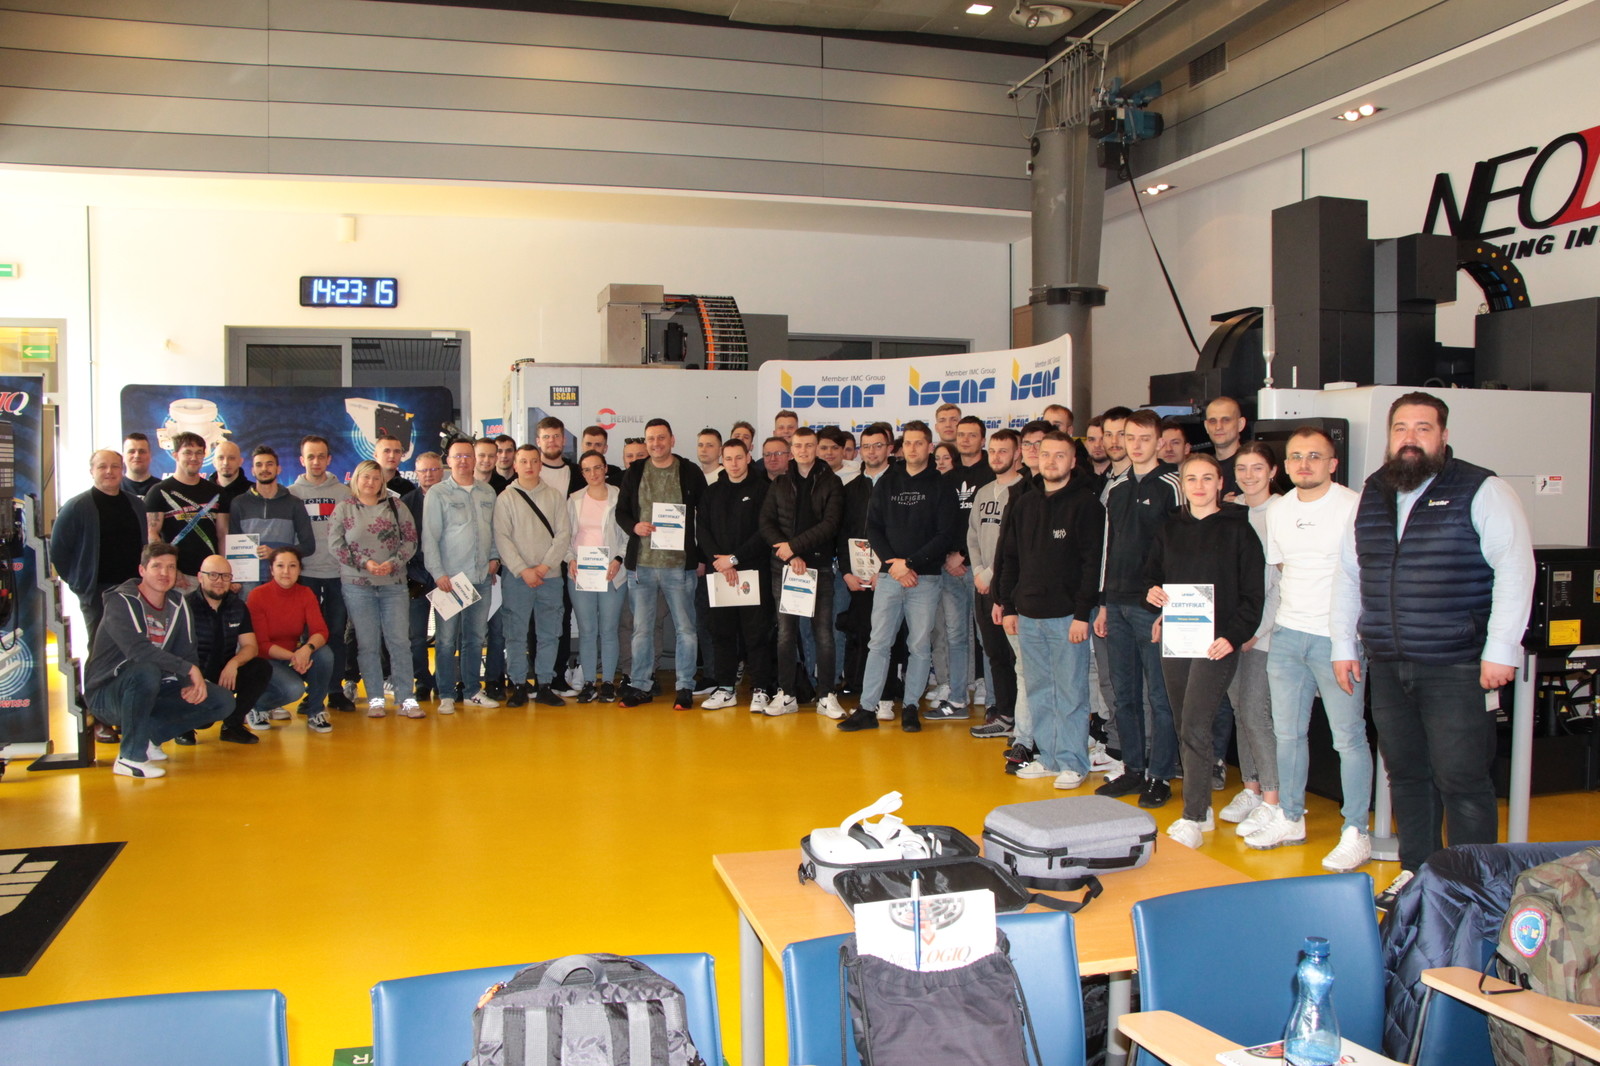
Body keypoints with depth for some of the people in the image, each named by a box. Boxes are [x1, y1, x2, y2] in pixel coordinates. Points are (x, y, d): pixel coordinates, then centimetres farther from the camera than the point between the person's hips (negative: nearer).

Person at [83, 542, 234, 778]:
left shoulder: (179, 606, 5)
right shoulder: (121, 601, -16)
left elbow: (187, 653, 0)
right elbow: (137, 650, -31)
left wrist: (193, 684, -20)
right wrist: (188, 669, -31)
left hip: (151, 691, 6)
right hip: (106, 694, -6)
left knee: (223, 702, -8)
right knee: (146, 671, -39)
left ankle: (150, 737, 3)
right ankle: (130, 757, -24)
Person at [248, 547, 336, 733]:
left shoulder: (306, 594, -3)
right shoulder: (258, 596, -13)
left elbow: (321, 631, -14)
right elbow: (261, 643, -14)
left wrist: (307, 649, -36)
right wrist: (292, 656, -30)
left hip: (296, 656, 4)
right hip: (266, 661, -4)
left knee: (325, 654, -27)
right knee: (293, 689, -32)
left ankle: (314, 711, -6)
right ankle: (256, 705, 3)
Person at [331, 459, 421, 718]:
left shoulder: (396, 506, 7)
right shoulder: (344, 508, 5)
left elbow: (410, 540, 4)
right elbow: (335, 544, -1)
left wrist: (393, 563, -11)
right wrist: (365, 563, -11)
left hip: (394, 583, 1)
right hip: (357, 585, 0)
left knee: (400, 640, -2)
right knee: (368, 643, 2)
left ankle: (407, 698, 2)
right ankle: (375, 699, 10)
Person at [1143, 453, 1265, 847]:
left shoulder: (1238, 529, -2)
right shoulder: (1169, 529, 12)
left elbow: (1253, 592, -4)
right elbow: (1152, 572, 21)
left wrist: (1234, 636, -14)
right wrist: (1152, 590, -2)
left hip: (1216, 642, -5)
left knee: (1195, 725, -14)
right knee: (1183, 725, 9)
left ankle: (1193, 818, -9)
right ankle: (1201, 807, 22)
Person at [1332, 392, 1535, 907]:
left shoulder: (1480, 491, -4)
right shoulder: (1370, 497, 13)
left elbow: (1515, 568, -10)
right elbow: (1348, 575, 18)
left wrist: (1501, 650, -15)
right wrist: (1343, 646, 15)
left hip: (1456, 667, -5)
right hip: (1387, 667, 5)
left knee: (1461, 779, -4)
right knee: (1406, 774, 12)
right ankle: (1416, 870, 25)